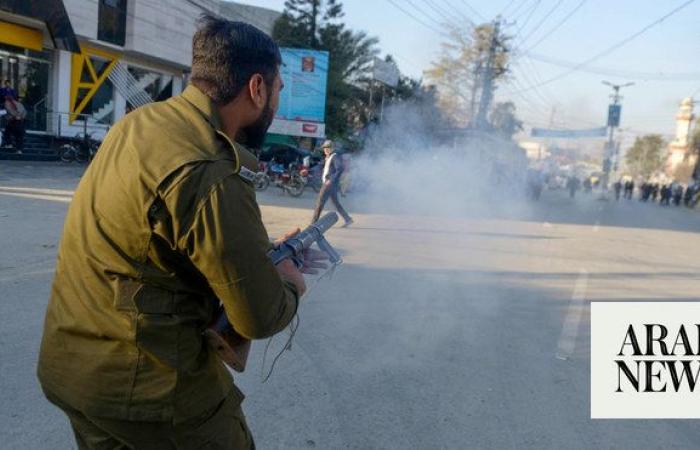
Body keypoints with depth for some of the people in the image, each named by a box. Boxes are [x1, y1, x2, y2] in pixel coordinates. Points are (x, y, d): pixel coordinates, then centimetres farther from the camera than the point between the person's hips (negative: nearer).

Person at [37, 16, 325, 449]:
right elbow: (261, 317, -21)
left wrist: (269, 256, 12)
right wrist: (291, 285, 1)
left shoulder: (142, 120, -1)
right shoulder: (211, 175, -28)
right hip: (147, 384, -8)